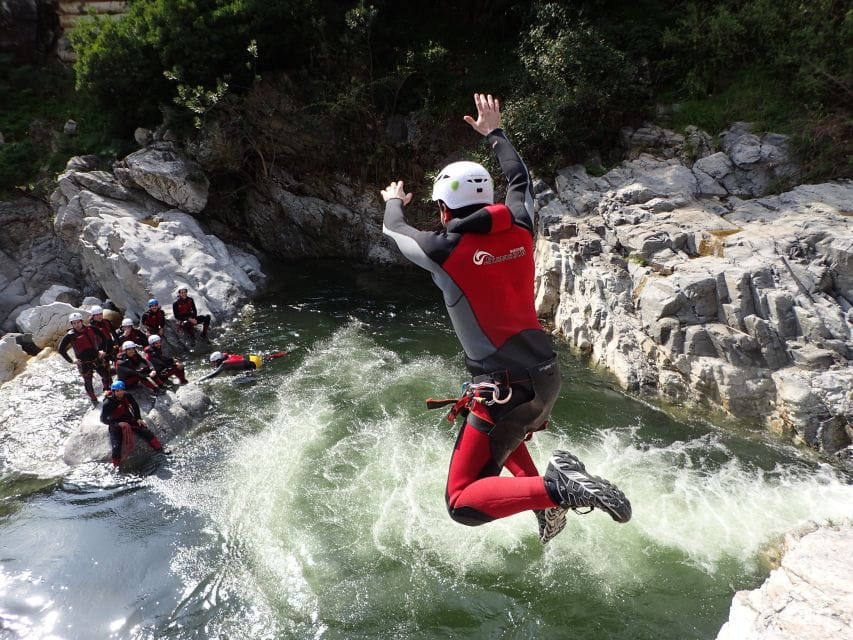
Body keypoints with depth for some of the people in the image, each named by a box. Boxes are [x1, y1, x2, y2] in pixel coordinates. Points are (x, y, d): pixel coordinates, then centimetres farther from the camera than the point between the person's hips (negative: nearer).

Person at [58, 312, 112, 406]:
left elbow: (102, 337, 12)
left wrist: (102, 349, 4)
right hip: (83, 363, -2)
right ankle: (94, 400, 26)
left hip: (97, 358, 2)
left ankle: (108, 391, 31)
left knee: (107, 376, 5)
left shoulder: (90, 330, -3)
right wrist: (71, 360, -9)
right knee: (88, 382, 7)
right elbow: (61, 349, -6)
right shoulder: (70, 335, -9)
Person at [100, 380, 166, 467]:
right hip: (116, 424, -4)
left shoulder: (127, 396, -14)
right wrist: (118, 424, -28)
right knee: (116, 446, -14)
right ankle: (116, 465, 7)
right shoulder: (108, 403, -25)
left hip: (129, 420, 4)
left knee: (146, 432, -2)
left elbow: (135, 406, 4)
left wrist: (138, 419, -1)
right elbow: (103, 419, -20)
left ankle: (159, 449, 12)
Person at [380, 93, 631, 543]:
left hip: (503, 389, -7)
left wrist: (394, 202, 35)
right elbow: (520, 178, 24)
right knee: (505, 432, 39)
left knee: (461, 502, 2)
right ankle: (550, 504, 25)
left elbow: (394, 230, 12)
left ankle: (558, 488, -17)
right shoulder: (520, 228, 1)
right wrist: (493, 132, 39)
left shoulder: (443, 249, -11)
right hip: (548, 377, 8)